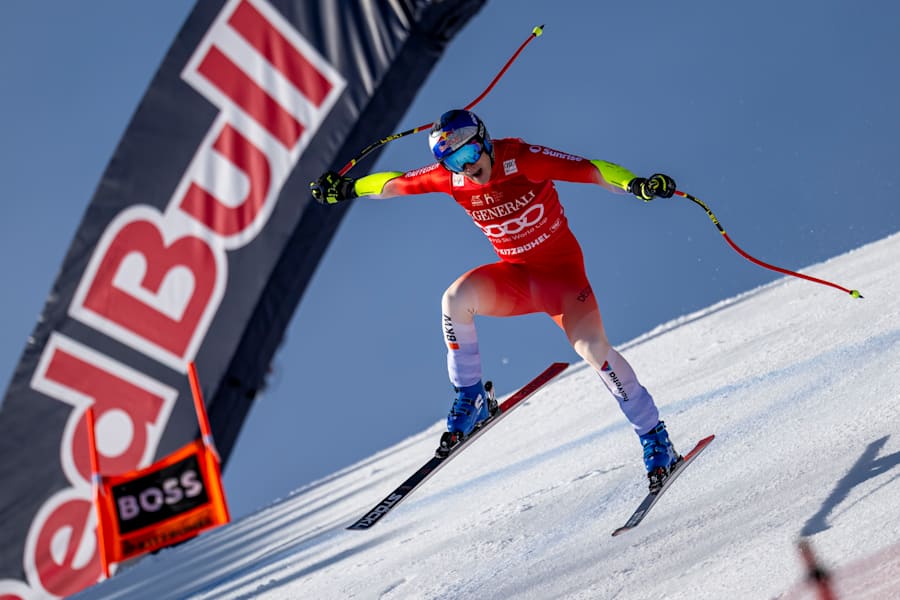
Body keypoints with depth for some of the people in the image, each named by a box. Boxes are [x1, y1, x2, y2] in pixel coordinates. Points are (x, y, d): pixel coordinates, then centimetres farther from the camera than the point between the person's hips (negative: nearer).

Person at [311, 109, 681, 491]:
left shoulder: (523, 159, -20)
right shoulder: (450, 177, -7)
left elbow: (592, 170, -25)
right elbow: (395, 183, 9)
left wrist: (636, 184, -41)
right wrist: (348, 188, 6)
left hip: (560, 268, -4)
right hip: (514, 276, 4)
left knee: (591, 347, -24)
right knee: (456, 297, -26)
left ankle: (655, 440, -10)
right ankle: (471, 399, -9)